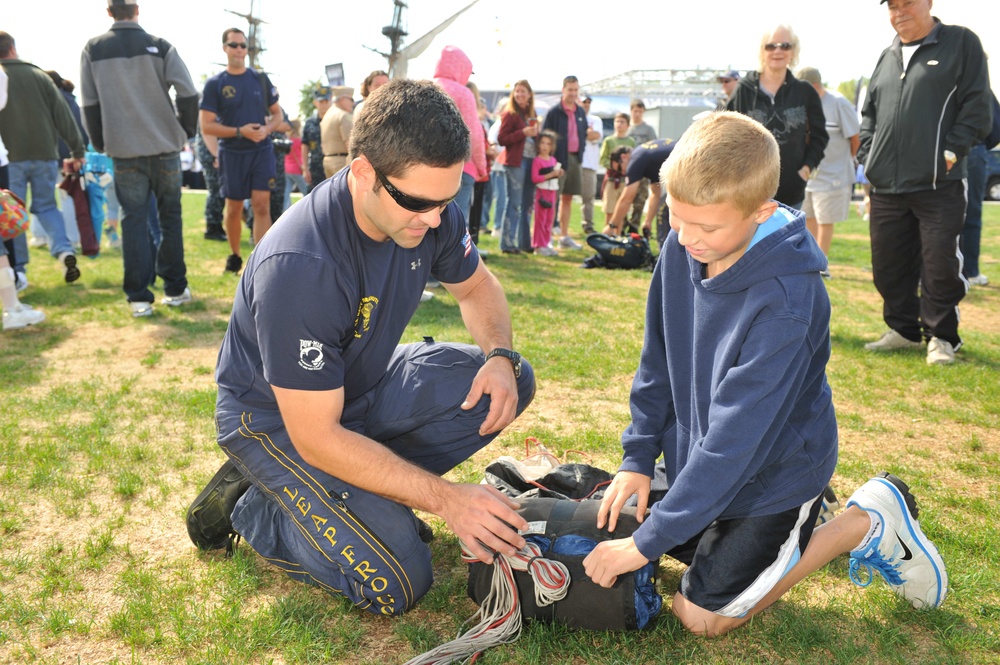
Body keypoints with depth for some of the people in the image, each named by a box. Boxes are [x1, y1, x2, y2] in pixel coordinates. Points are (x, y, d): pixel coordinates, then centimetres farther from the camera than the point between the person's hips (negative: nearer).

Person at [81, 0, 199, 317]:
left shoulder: (93, 49, 4)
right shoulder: (159, 47, -1)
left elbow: (89, 104, 4)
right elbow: (189, 93, -9)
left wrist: (101, 144, 15)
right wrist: (185, 130, 5)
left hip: (124, 151, 1)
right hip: (164, 147, 0)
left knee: (133, 221, 4)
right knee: (170, 217, 11)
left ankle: (138, 297, 0)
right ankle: (175, 288, 15)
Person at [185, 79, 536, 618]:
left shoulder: (430, 212, -15)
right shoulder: (299, 267, -36)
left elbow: (477, 288, 6)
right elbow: (315, 437, -31)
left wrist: (500, 357, -16)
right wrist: (444, 498, -30)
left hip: (363, 385, 7)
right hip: (276, 418, -7)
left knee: (509, 384, -12)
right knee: (396, 584, -19)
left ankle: (373, 483, 1)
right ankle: (251, 506, 3)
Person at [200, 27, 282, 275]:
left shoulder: (260, 79, 6)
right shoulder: (215, 84, -1)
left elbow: (277, 114, 11)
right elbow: (206, 126, -5)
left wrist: (267, 129, -11)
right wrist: (240, 131, -17)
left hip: (261, 151, 1)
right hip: (232, 153, 0)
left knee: (262, 205, -10)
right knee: (234, 208, 10)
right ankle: (235, 255, 30)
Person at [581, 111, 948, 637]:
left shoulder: (786, 302, -34)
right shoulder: (681, 250, -13)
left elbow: (736, 439, -31)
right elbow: (658, 361, 1)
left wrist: (646, 543, -26)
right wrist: (638, 457, -4)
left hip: (772, 471, -7)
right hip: (697, 455, 7)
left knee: (700, 614, 1)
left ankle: (866, 523, 9)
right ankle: (800, 521, 30)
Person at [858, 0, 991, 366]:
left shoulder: (961, 43, 1)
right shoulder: (886, 57, 18)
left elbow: (977, 106, -4)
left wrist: (952, 151, -12)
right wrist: (867, 155, 10)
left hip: (938, 183, -5)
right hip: (885, 185, 6)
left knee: (940, 263, -3)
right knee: (888, 263, 10)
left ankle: (940, 336, 11)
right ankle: (903, 330, 24)